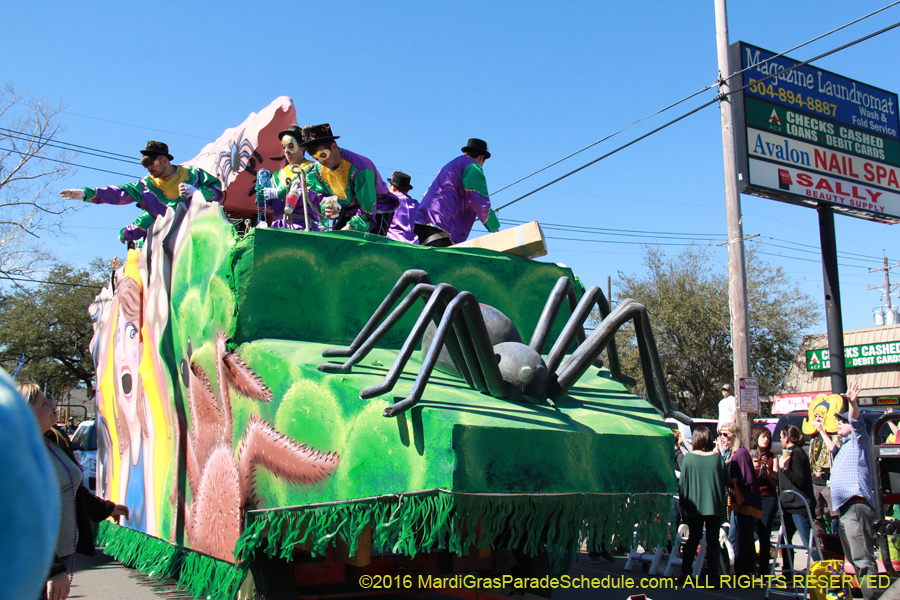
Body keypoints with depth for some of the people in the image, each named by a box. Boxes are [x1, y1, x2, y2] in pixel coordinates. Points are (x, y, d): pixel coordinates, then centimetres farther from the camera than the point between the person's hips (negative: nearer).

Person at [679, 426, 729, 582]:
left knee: (693, 540, 11)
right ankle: (713, 577, 4)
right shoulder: (717, 458, -4)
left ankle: (685, 574, 12)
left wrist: (682, 504, 5)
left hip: (695, 506, 0)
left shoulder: (689, 458, -6)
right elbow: (727, 481, 2)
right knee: (713, 541, 5)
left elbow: (682, 483, -4)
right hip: (715, 506, 0)